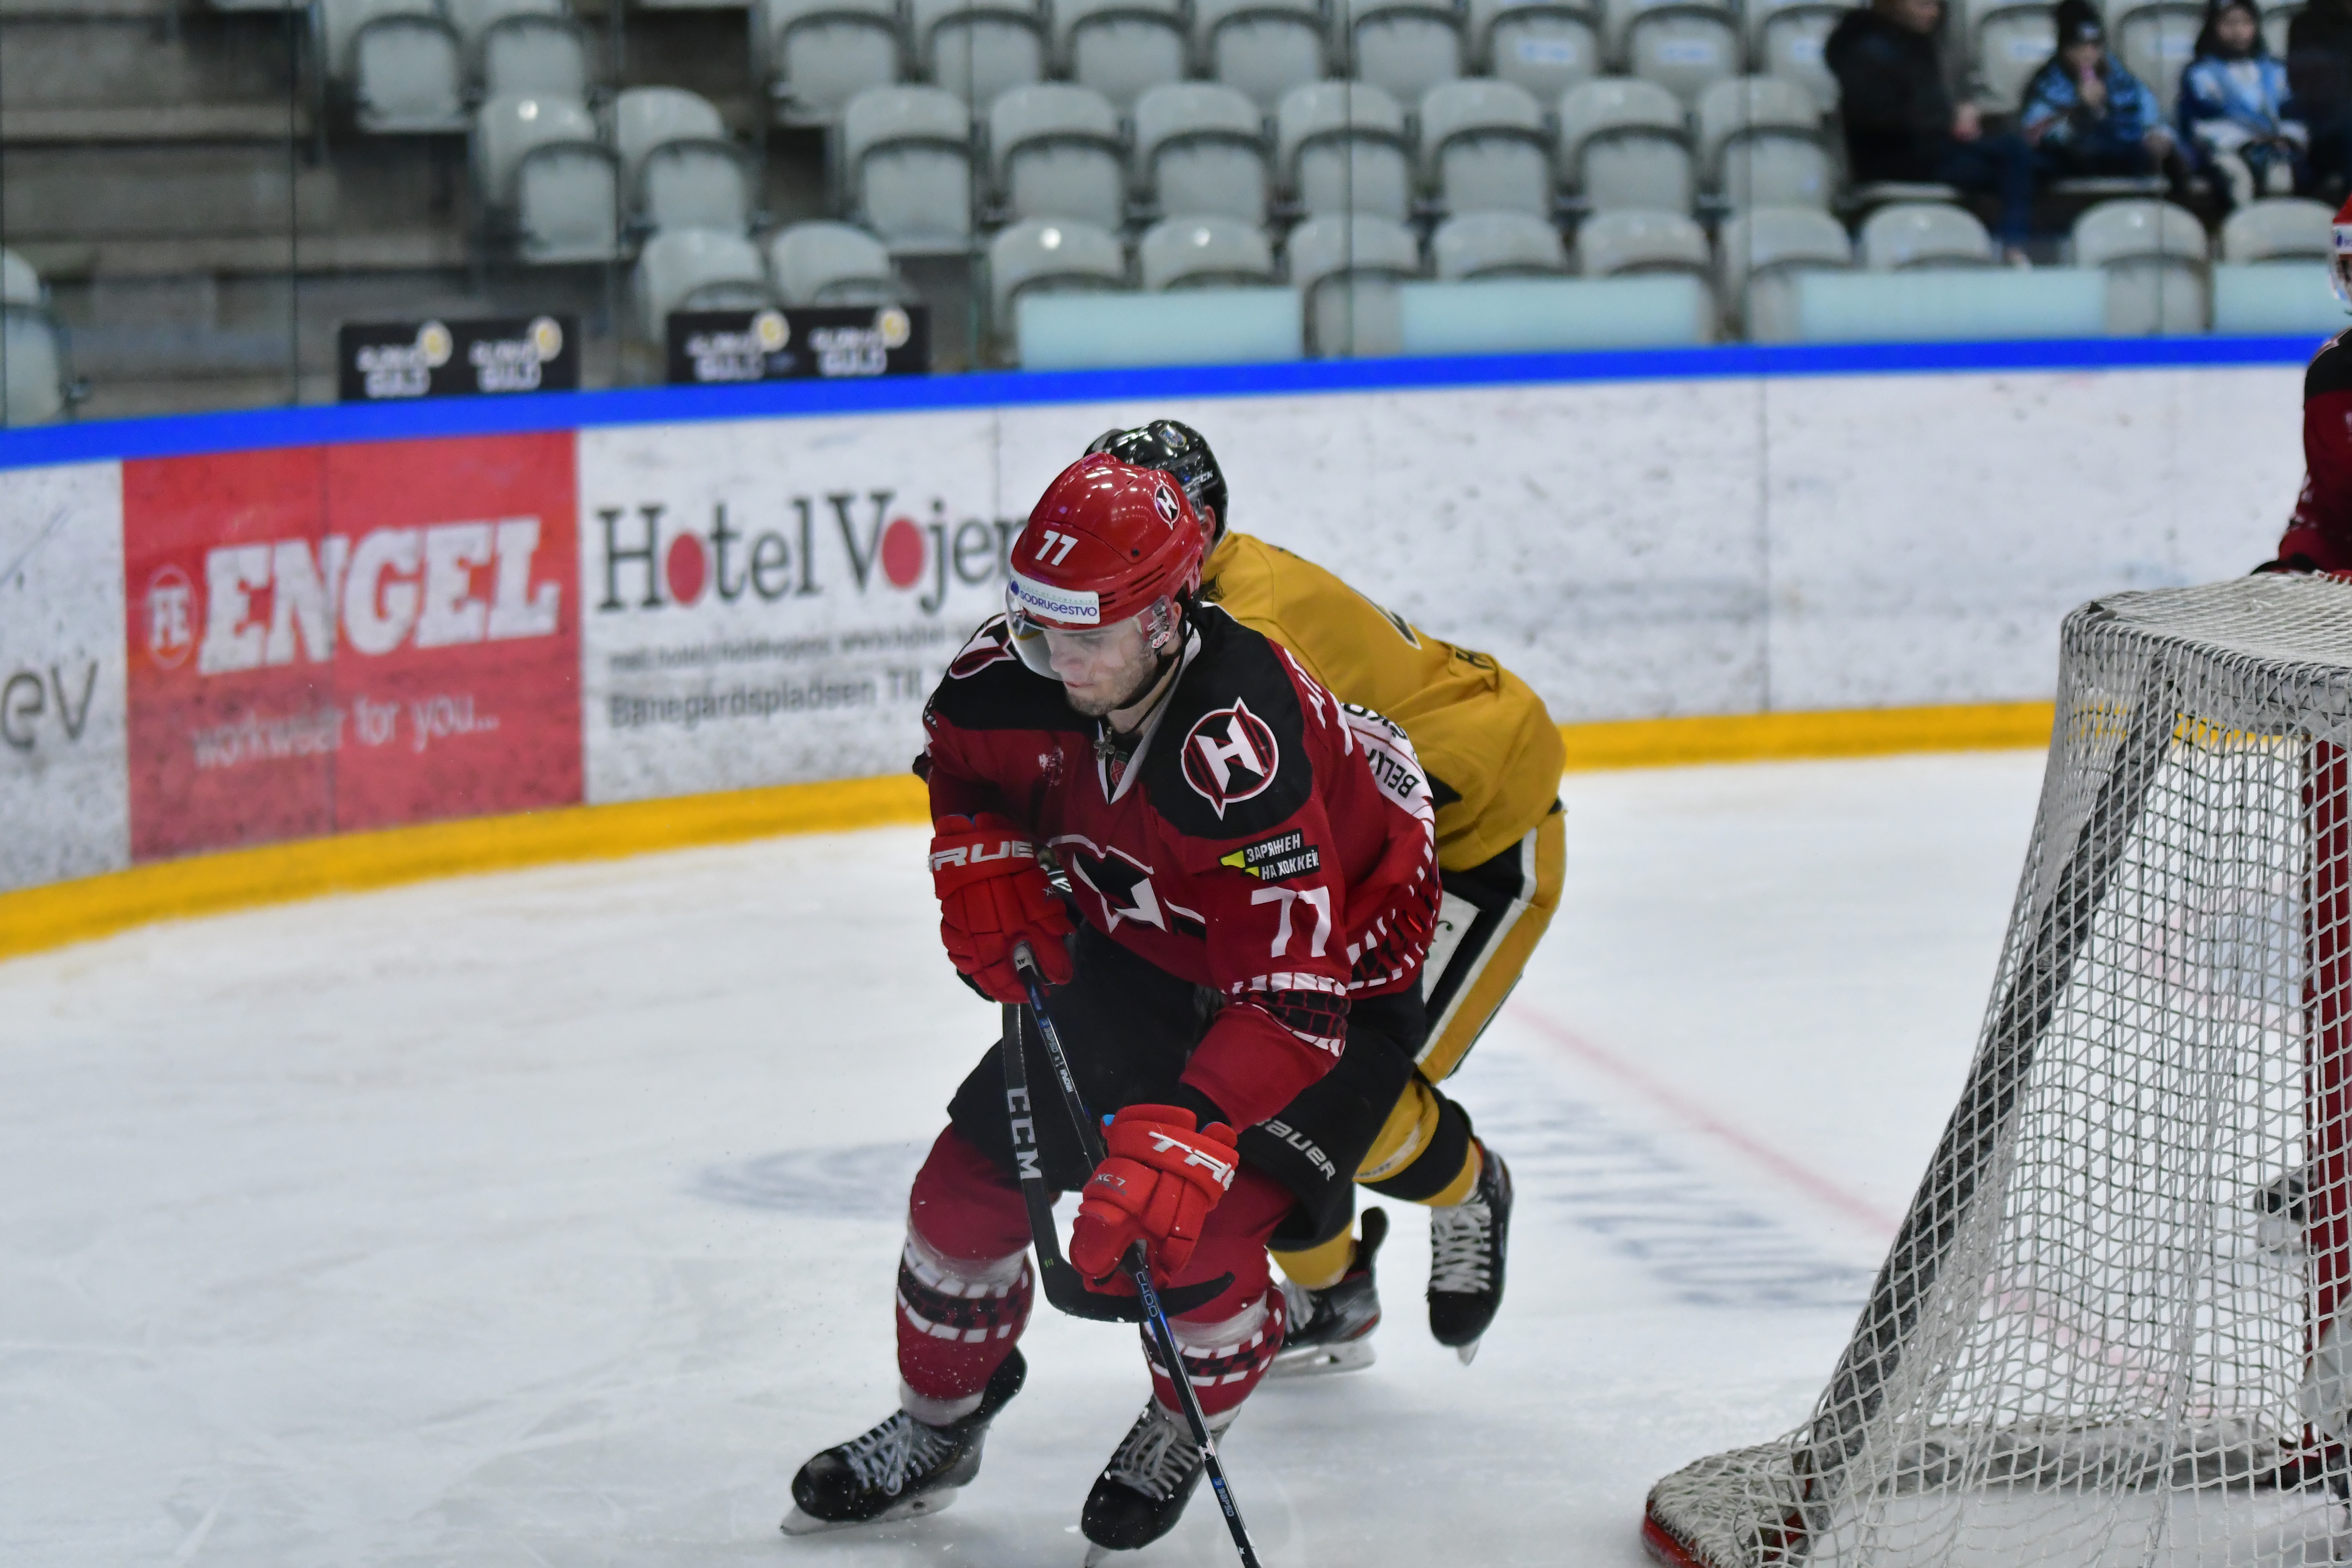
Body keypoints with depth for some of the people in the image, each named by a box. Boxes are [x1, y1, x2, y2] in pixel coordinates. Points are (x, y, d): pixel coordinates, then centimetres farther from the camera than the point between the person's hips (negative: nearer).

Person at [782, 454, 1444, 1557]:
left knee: (1191, 1234, -21)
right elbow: (962, 760, 9)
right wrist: (984, 868, -10)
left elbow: (1287, 1000, -43)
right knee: (975, 1171, 1)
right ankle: (937, 1425, 26)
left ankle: (1190, 1425, 13)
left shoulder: (1242, 750, -40)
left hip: (1339, 974, -7)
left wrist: (1180, 1137, -52)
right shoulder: (1021, 678, -19)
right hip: (1142, 947, 7)